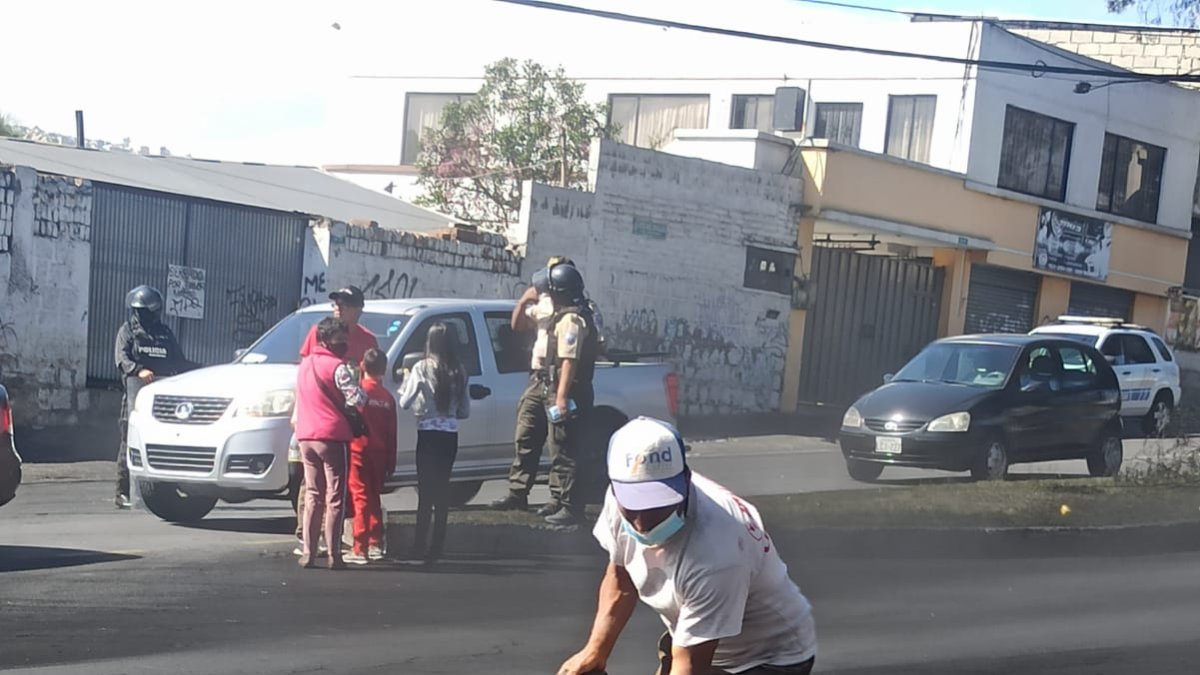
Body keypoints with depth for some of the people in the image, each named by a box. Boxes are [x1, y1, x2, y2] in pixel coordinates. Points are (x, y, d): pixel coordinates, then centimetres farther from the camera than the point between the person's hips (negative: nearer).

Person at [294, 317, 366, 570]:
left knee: (312, 495, 12)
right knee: (334, 497, -2)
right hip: (331, 435, -7)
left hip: (306, 436, 7)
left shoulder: (305, 364, 14)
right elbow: (357, 398, -16)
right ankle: (333, 554, -4)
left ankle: (307, 552, 8)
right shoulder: (337, 367, -10)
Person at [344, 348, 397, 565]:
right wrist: (391, 462, 14)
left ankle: (360, 550, -7)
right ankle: (375, 544, 20)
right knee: (374, 498, 17)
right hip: (379, 453, 4)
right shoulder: (388, 397, 6)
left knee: (361, 498, -5)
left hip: (359, 450, -4)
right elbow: (391, 433, 8)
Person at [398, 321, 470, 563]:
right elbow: (465, 411, 8)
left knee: (426, 489, -3)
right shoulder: (459, 371, 5)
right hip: (450, 435, 4)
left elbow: (405, 402, -6)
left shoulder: (422, 368, -8)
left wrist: (407, 380, 9)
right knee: (442, 488, 10)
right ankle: (437, 545, 12)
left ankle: (419, 546, -5)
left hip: (428, 434, -4)